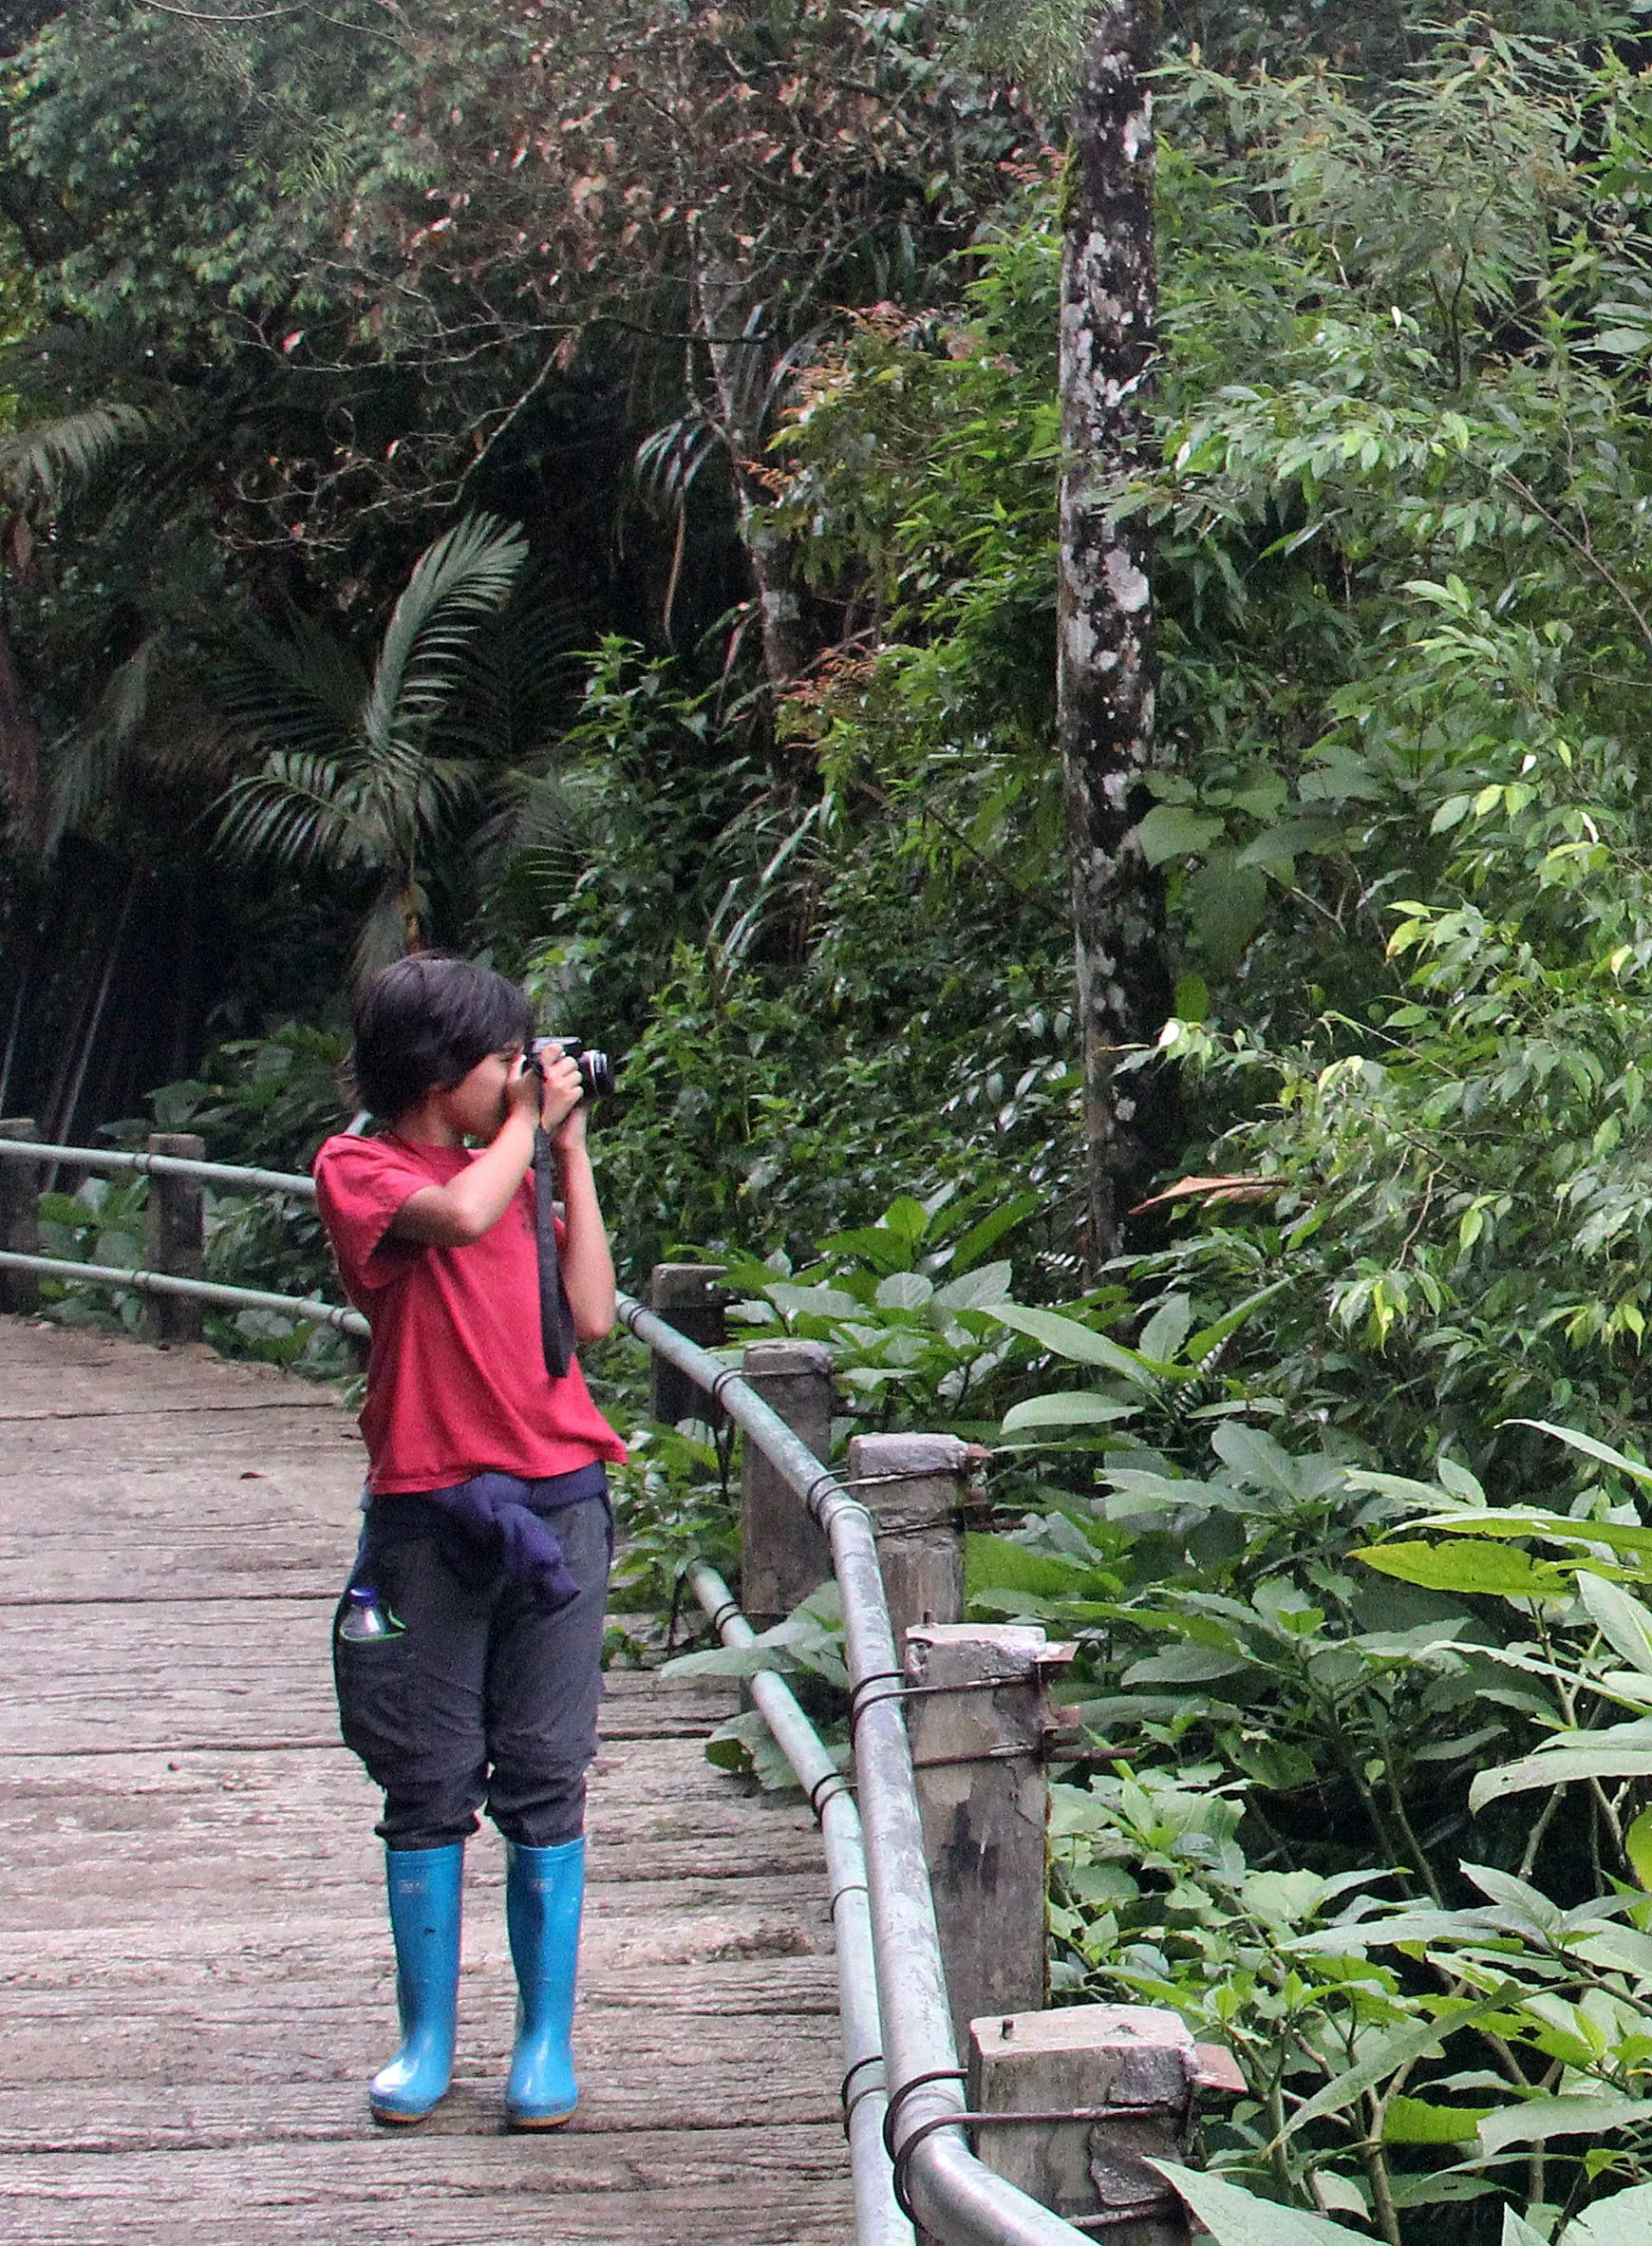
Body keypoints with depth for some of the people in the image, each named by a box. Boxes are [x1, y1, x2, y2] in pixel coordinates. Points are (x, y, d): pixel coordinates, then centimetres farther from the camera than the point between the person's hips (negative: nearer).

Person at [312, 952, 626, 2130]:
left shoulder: (513, 1168, 15)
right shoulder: (358, 1169, 0)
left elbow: (593, 1313, 5)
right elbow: (457, 1215, -20)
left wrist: (570, 1147, 7)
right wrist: (525, 1127, -3)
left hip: (556, 1502, 4)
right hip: (428, 1513, -3)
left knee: (545, 1782, 3)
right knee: (429, 1788, 3)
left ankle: (549, 2038, 9)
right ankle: (427, 2038, 13)